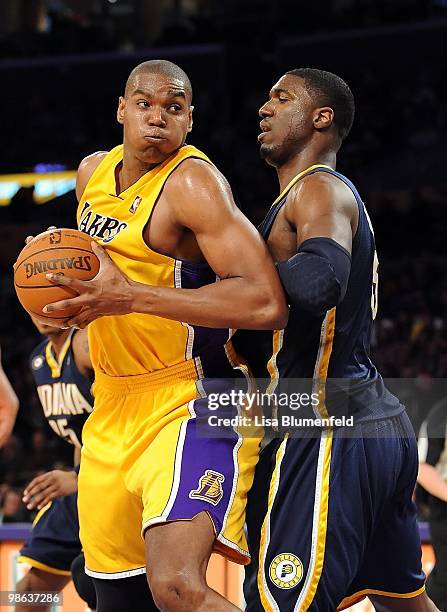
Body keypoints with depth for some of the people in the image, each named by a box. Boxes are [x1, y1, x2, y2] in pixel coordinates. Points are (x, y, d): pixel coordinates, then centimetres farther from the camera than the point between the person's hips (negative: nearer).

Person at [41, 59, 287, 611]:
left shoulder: (192, 181, -15)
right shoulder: (94, 173, 10)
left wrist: (130, 297, -26)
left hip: (191, 403, -8)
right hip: (113, 409, 8)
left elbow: (267, 304, -27)